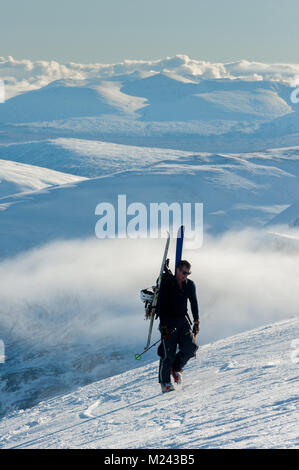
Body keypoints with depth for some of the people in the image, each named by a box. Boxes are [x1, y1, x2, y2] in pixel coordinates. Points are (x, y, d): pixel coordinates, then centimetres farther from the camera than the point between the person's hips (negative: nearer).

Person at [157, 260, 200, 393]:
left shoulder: (190, 285, 7)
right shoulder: (167, 283, -9)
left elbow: (194, 303, 15)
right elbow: (161, 305, -11)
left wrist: (196, 322, 7)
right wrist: (163, 325, -17)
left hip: (183, 319, 5)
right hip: (169, 321, -5)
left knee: (191, 346, -13)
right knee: (169, 353, -9)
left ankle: (176, 368, 13)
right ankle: (165, 383, 3)